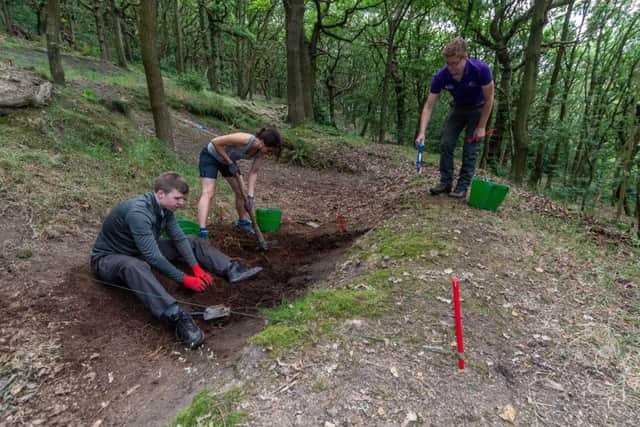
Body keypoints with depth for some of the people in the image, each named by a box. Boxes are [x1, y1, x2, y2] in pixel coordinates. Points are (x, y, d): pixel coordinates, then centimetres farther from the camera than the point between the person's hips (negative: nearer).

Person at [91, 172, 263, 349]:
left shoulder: (165, 207, -8)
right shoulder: (138, 212, -33)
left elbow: (179, 238, -2)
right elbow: (153, 257, -35)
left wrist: (196, 267, -13)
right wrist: (185, 279, -30)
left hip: (142, 252, 8)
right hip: (109, 259, -8)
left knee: (192, 241, 1)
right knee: (135, 266, -44)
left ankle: (232, 270, -14)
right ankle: (178, 318, -57)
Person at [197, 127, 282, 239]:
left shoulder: (261, 152, -17)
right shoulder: (245, 140, -37)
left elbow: (253, 173, -12)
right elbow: (215, 142, -30)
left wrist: (250, 196, -20)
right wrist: (230, 163, -26)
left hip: (227, 160, 7)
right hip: (211, 155, -7)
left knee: (240, 192, 11)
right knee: (209, 192, -21)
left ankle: (243, 221, 33)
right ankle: (202, 232, -29)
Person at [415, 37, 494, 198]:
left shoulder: (481, 69, -33)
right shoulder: (441, 76, -27)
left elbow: (489, 99, -20)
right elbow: (429, 105, -23)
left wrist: (481, 127, -19)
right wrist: (422, 132, -34)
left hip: (478, 109, -3)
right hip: (457, 108, 3)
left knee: (470, 149, -8)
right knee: (445, 144, -6)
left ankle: (462, 186, -1)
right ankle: (445, 182, 5)